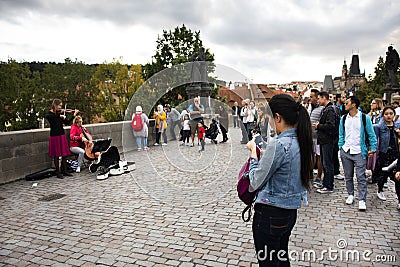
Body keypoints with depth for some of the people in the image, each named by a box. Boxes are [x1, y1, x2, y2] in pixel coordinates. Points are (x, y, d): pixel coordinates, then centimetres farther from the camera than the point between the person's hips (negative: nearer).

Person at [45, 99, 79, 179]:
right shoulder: (49, 113, -4)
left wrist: (74, 115, -4)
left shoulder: (60, 113, 11)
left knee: (64, 154, 7)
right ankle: (58, 172, 9)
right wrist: (59, 116, -32)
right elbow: (47, 116, -29)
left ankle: (64, 171, 17)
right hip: (54, 136, -5)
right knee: (56, 155, 0)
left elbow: (67, 122, 5)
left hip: (62, 135, 5)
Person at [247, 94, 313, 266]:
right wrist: (264, 153, 9)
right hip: (291, 211, 8)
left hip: (270, 214, -8)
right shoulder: (303, 142, 1)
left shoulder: (278, 145, -25)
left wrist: (253, 152, -5)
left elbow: (255, 183, -17)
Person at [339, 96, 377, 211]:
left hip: (359, 152, -4)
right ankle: (350, 195, 27)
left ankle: (362, 200, 2)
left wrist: (372, 148, -5)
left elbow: (371, 135, 0)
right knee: (348, 176, 12)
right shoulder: (343, 118, 8)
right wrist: (341, 146, 7)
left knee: (361, 177, -5)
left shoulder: (365, 118, -4)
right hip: (345, 152, 4)